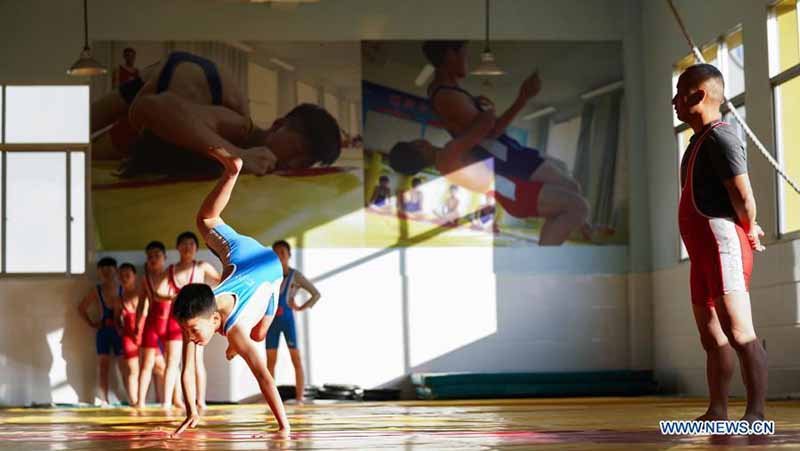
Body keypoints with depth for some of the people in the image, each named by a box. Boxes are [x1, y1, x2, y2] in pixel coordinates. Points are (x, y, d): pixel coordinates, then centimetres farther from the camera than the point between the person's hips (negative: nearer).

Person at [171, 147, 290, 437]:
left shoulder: (235, 330, -43)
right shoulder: (194, 320, -33)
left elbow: (264, 377, -47)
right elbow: (187, 372, -26)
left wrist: (284, 427, -50)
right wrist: (191, 413, -30)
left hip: (269, 267, -2)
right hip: (239, 253, 2)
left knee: (257, 336, 16)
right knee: (206, 220, 28)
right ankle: (231, 171, 38)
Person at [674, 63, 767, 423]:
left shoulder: (719, 137, -10)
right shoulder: (700, 141, 21)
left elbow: (744, 197, -17)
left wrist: (750, 231, -1)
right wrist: (749, 229, 11)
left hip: (722, 243, -11)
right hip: (702, 250, 11)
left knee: (739, 333, -15)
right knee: (712, 338, 13)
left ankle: (755, 414, -19)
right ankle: (716, 413, 20)